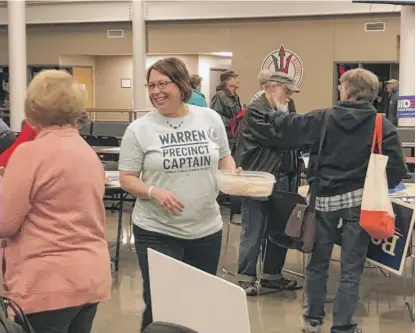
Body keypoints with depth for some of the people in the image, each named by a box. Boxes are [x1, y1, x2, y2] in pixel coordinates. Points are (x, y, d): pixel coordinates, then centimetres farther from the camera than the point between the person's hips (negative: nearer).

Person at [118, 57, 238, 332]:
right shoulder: (139, 129, -6)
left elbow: (224, 158, 13)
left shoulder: (210, 119, 2)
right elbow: (127, 178, -3)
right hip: (157, 232, -2)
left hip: (207, 229, 3)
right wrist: (154, 192, -21)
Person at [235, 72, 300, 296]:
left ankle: (272, 275, 23)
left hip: (280, 180, 9)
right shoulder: (255, 111, -12)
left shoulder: (280, 111, 18)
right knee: (254, 233, -1)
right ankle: (246, 278, 10)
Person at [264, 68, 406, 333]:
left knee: (319, 261, 16)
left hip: (325, 197, 2)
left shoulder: (324, 119, -4)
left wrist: (270, 113, 25)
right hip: (359, 200, -1)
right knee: (351, 267, 6)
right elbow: (396, 169, -12)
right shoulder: (383, 127, -7)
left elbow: (288, 127, 5)